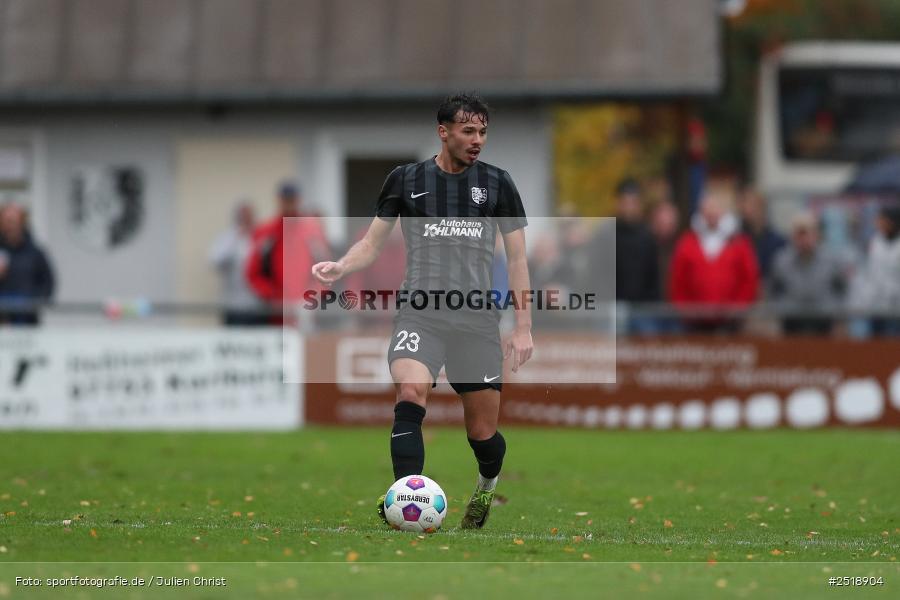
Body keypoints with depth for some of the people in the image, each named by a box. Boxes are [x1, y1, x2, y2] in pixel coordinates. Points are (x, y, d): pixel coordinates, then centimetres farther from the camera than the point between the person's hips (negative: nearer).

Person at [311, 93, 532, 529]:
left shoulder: (497, 183, 8)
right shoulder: (406, 180, 6)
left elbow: (517, 259, 12)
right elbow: (372, 243, 12)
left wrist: (523, 327, 6)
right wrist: (340, 268, -9)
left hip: (477, 320, 1)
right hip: (419, 314, -1)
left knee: (483, 432, 3)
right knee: (410, 396, -29)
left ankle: (487, 486, 37)